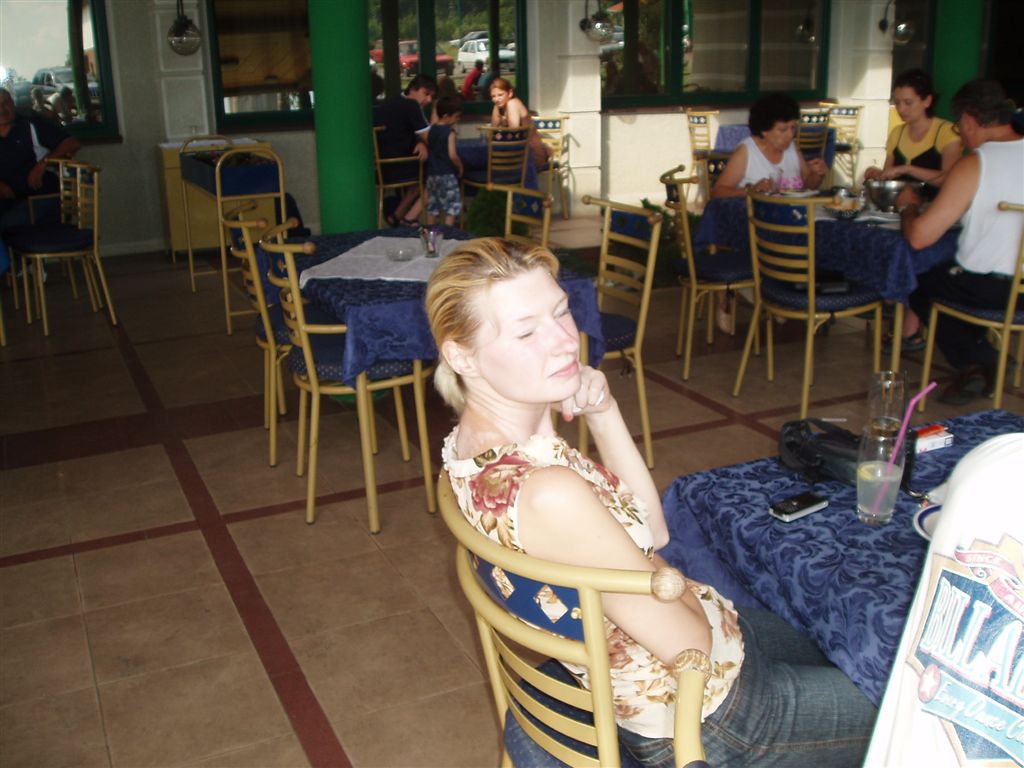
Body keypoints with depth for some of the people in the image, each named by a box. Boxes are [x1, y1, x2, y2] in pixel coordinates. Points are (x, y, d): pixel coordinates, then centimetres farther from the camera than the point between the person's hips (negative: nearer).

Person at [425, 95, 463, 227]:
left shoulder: (432, 129, 7)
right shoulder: (449, 132, -14)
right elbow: (452, 155, -21)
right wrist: (460, 167, -6)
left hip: (432, 174, 7)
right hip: (447, 174, -7)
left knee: (432, 207, 14)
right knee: (452, 206, -1)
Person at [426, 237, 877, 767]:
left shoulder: (473, 444, -8)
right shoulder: (547, 493, -38)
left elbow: (652, 531, -4)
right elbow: (689, 644, -26)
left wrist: (604, 416, -16)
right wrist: (672, 579, -7)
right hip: (702, 718, -8)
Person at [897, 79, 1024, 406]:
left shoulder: (973, 165, -15)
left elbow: (919, 237, -18)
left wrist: (908, 205, 3)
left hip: (989, 290, -7)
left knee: (915, 279, 19)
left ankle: (973, 361, 11)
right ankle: (984, 359, 28)